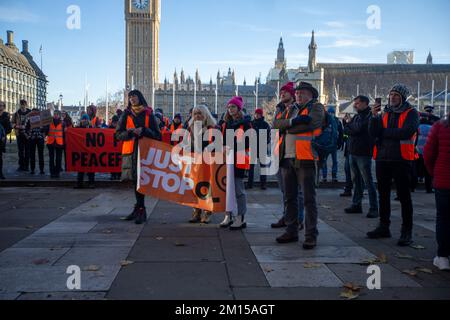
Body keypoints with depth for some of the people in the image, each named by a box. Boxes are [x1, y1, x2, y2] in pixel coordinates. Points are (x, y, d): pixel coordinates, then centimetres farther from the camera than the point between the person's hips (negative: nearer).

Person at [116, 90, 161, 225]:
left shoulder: (148, 114, 4)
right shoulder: (126, 114, 11)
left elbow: (157, 135, 0)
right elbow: (118, 134, 4)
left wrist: (143, 130, -16)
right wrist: (131, 132, -14)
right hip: (132, 150, 3)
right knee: (135, 178, 7)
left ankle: (140, 210, -2)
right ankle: (139, 208, 16)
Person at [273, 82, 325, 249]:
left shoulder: (316, 107, 4)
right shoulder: (289, 109, 21)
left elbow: (312, 123, -17)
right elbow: (276, 124, 5)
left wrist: (288, 127, -7)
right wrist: (293, 121, -14)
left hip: (305, 158, -6)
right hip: (287, 158, 6)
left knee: (309, 198, -4)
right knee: (290, 197, 12)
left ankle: (311, 235, 2)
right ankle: (291, 231, 23)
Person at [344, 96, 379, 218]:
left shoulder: (370, 116, -8)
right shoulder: (356, 117, 18)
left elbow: (359, 128, -19)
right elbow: (345, 129, 9)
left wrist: (350, 126, -2)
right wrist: (353, 130, -8)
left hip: (363, 153, -8)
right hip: (353, 153, 8)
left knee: (368, 181, -6)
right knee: (356, 180, 13)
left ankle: (374, 208, -1)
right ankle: (357, 204, 21)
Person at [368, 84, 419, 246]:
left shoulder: (411, 113, -1)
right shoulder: (384, 113, 12)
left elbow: (406, 133, -19)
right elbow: (373, 133, 1)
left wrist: (383, 132, -8)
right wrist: (374, 116, -13)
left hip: (402, 160, -5)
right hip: (383, 159, 5)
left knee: (404, 195, -2)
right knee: (383, 194, 12)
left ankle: (407, 231, 5)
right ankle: (384, 227, 23)